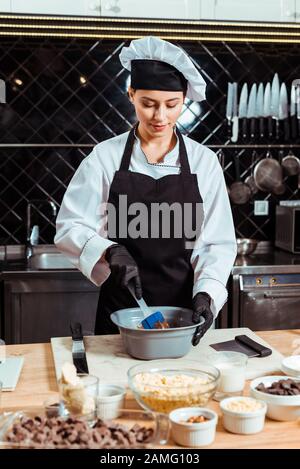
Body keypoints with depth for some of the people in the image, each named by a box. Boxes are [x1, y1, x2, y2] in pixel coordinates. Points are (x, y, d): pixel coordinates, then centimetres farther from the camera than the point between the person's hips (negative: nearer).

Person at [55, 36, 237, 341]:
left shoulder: (203, 161, -3)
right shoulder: (106, 156, -5)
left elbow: (218, 243, -3)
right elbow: (70, 227, -7)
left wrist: (206, 293, -19)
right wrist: (110, 252, -25)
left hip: (184, 308, 1)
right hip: (121, 310, 0)